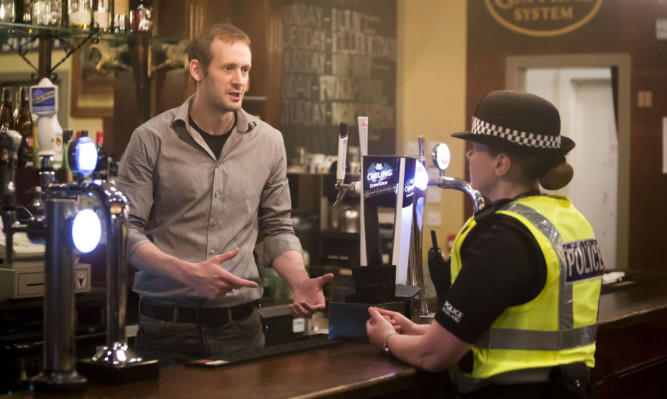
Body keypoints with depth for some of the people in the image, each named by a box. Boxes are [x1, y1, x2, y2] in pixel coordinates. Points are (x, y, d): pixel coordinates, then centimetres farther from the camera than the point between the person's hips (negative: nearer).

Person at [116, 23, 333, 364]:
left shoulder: (268, 142, 6)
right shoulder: (151, 139, -4)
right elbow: (127, 231, -6)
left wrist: (301, 283, -5)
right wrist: (188, 273, -19)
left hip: (241, 324, 3)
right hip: (166, 326, -2)